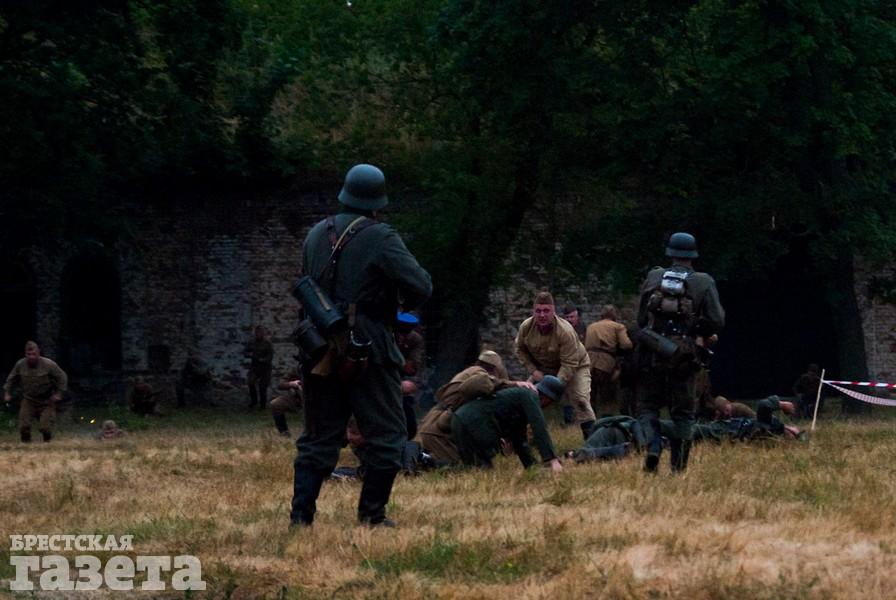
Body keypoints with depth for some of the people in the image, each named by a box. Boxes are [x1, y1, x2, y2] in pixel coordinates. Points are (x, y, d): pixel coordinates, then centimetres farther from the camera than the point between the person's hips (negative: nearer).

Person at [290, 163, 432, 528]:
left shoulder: (316, 235, 8)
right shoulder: (380, 238, -11)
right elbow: (421, 286, -15)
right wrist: (405, 305, 5)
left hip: (321, 354, 5)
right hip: (368, 353, -5)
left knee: (319, 437, 11)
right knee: (387, 435, 6)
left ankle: (301, 514, 4)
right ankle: (372, 515, 3)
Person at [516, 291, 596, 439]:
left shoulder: (565, 331, -36)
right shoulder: (526, 327, -20)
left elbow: (569, 364, -33)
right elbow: (521, 350, 0)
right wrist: (533, 370, -13)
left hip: (575, 366, -5)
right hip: (543, 369, 5)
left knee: (580, 402, -21)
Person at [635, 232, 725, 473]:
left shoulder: (653, 278, 4)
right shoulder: (703, 283, -1)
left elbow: (641, 318, 7)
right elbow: (717, 320, -7)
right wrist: (702, 335, 13)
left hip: (651, 354, 1)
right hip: (683, 359, -1)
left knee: (648, 406, 10)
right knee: (683, 412, 10)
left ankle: (653, 447, -14)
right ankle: (678, 465, 7)